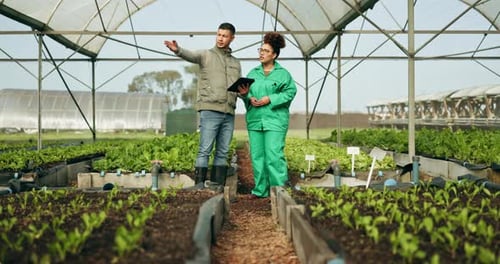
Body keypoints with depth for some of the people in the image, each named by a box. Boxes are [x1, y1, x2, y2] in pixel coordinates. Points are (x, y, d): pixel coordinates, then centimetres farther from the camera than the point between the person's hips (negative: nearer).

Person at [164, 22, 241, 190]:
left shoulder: (236, 63, 21)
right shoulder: (206, 55, 6)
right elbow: (191, 55, -15)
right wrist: (177, 50, -37)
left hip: (229, 113, 5)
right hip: (210, 111, -5)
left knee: (222, 152, 6)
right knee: (205, 150, -7)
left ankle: (217, 186, 11)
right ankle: (199, 185, -6)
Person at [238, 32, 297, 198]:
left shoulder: (283, 74, 2)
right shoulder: (253, 73, 17)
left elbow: (290, 92, -4)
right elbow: (246, 91, 15)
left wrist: (270, 99, -13)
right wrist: (246, 95, -10)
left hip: (275, 120, -5)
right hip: (254, 119, 5)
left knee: (274, 155, -10)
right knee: (257, 155, 6)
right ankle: (260, 190, 15)